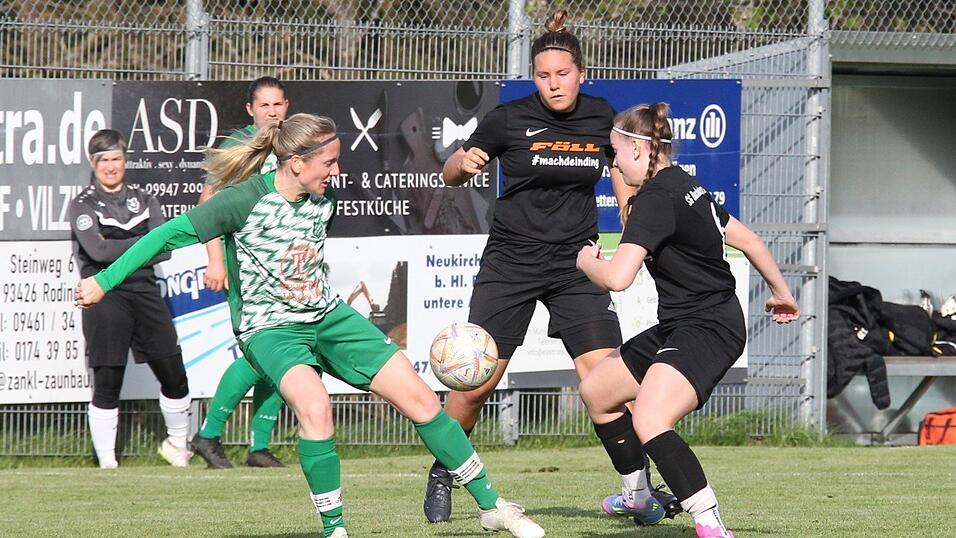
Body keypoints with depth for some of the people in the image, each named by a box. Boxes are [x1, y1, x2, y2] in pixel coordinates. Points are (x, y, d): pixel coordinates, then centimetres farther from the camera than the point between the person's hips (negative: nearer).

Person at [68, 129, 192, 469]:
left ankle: (177, 443, 27)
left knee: (173, 375, 4)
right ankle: (106, 462, 2)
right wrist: (142, 242, -5)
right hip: (105, 297, -4)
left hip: (144, 292, 4)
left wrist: (118, 250, -8)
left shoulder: (143, 200, 14)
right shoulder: (82, 206, 2)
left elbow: (163, 250, 2)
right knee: (107, 383, -5)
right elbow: (98, 251, -14)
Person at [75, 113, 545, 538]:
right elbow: (172, 234, -17)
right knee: (314, 406, -35)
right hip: (269, 328, -6)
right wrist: (104, 280, -18)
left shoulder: (321, 200, -1)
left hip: (327, 317, 6)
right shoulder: (246, 200, -20)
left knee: (418, 398, -1)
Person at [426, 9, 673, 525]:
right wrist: (462, 162, -21)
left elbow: (621, 172, 17)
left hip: (575, 263, 1)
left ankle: (637, 487, -6)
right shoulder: (510, 118, -7)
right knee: (476, 382, -3)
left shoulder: (601, 118, 0)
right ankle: (442, 475, 19)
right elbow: (450, 175, 2)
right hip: (511, 263, -1)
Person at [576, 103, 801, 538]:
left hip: (707, 330, -11)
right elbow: (749, 241, 20)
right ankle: (640, 494, 39)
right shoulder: (685, 186, 12)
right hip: (678, 327, 11)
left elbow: (617, 277, -26)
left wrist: (587, 261, -3)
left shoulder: (655, 199, -18)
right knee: (596, 392, 21)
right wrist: (780, 292, 35)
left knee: (649, 423, -30)